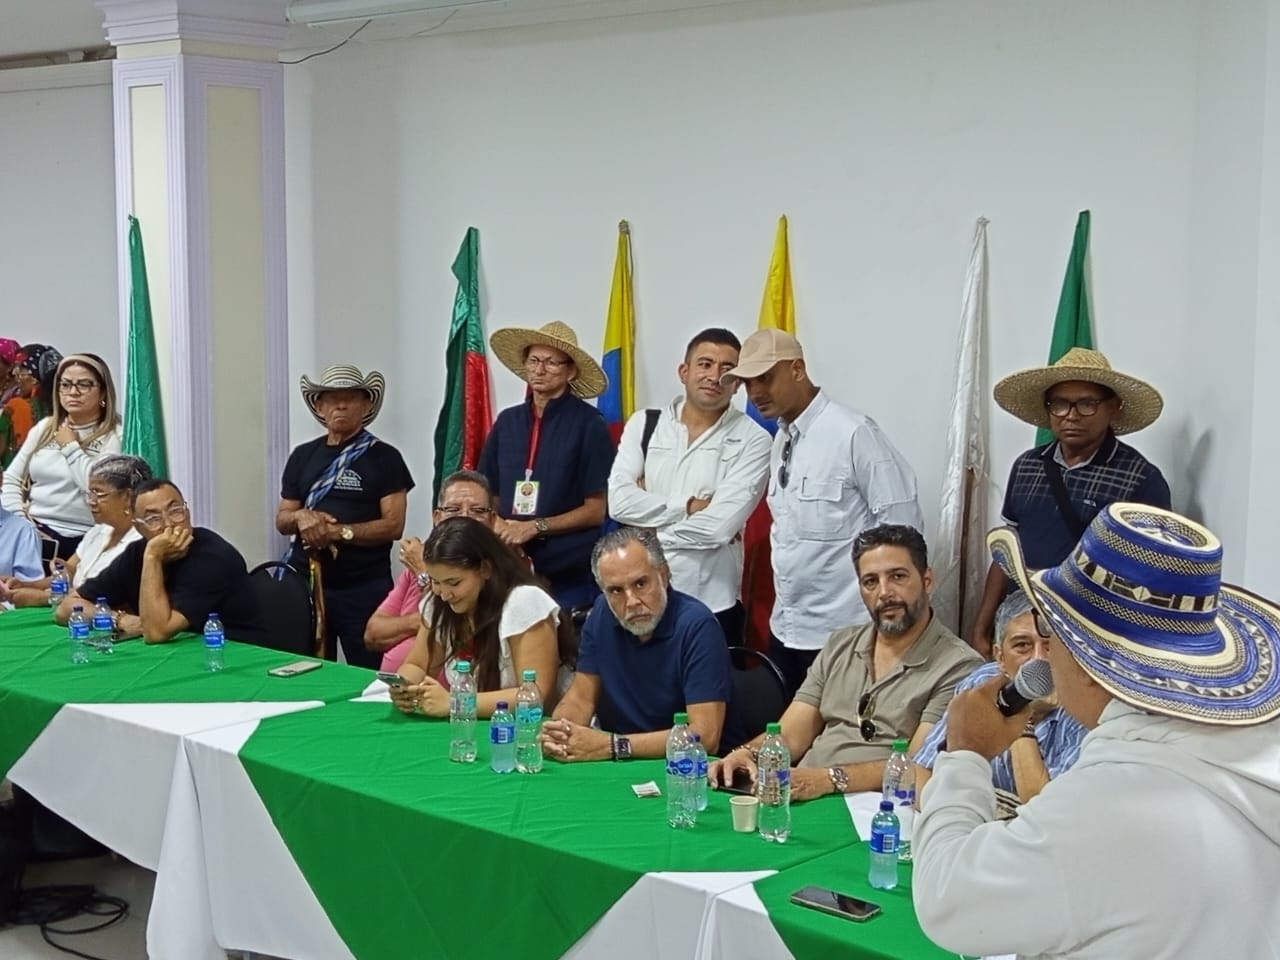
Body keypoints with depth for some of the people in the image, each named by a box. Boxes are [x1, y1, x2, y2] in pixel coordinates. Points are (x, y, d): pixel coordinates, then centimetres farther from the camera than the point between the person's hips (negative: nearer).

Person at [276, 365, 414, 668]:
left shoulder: (384, 457, -2)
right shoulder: (303, 456, 11)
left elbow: (393, 525, -7)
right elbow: (282, 520, 13)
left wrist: (339, 532, -18)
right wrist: (300, 517, -9)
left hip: (364, 588, -4)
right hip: (306, 582, 4)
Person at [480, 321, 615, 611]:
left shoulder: (588, 424, -6)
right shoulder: (507, 421, 9)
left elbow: (596, 510, -7)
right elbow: (489, 494, 14)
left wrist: (535, 527, -13)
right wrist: (498, 524, -7)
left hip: (570, 571, -4)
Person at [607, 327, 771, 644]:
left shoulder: (752, 440, -6)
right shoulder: (644, 424, 4)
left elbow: (719, 526, -16)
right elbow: (619, 501, -7)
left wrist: (651, 503, -6)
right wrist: (689, 506, -13)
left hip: (711, 603, -3)